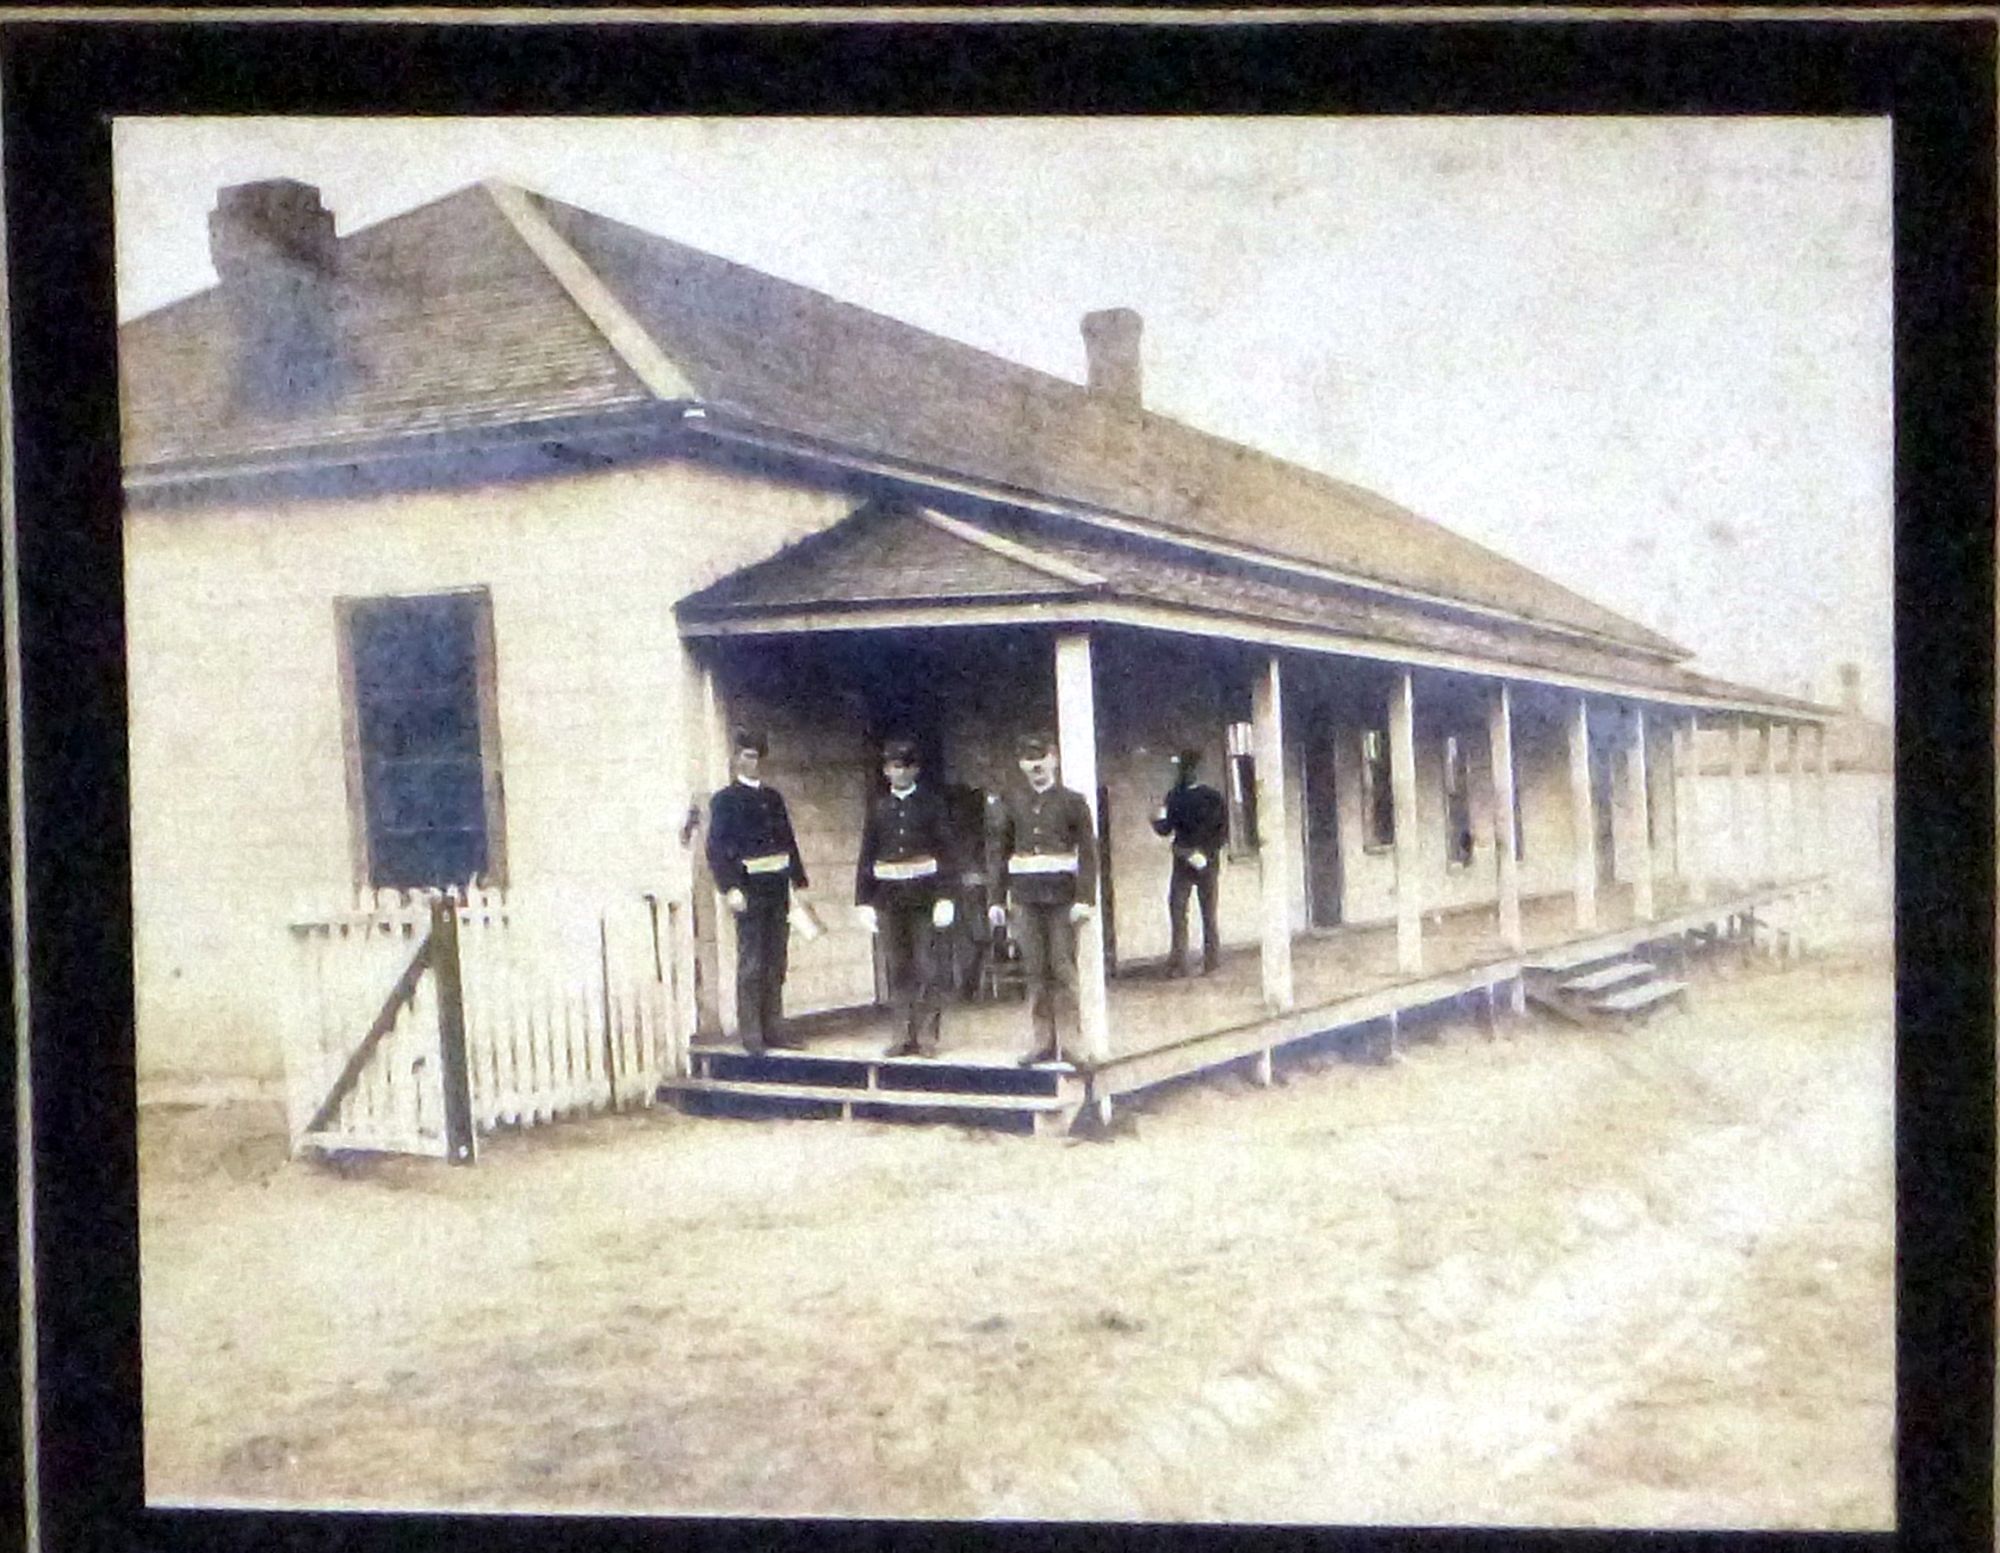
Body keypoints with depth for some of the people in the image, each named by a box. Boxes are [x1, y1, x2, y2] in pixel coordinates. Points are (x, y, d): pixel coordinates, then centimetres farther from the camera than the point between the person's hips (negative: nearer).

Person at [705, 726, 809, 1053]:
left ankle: (774, 1030, 14)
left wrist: (799, 880, 11)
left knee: (776, 965, 8)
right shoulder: (725, 800, -2)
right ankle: (751, 1035, 1)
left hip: (777, 890, 6)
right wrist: (730, 888, -18)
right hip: (750, 891, -6)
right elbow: (717, 849, -9)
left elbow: (789, 841, 18)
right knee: (751, 965, -4)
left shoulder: (773, 798, 16)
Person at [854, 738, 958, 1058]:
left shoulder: (932, 802, 2)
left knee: (929, 967, -4)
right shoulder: (878, 806, 10)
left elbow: (947, 851, -2)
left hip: (925, 892, -3)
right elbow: (866, 855, 11)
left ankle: (928, 1034, 4)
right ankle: (908, 1035, 11)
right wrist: (864, 901, 5)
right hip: (889, 895, 3)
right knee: (898, 970, 5)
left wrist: (945, 897, -10)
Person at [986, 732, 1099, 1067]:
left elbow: (1088, 853, -2)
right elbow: (997, 851, 11)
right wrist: (996, 898, 4)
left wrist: (1085, 898, -11)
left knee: (1063, 968, -4)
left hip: (1062, 892, -3)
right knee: (1035, 970, 3)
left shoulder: (1072, 801, 2)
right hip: (1025, 894, 3)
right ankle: (1044, 1042, 9)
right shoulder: (1010, 802, 11)